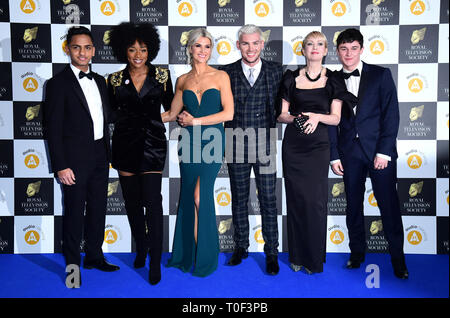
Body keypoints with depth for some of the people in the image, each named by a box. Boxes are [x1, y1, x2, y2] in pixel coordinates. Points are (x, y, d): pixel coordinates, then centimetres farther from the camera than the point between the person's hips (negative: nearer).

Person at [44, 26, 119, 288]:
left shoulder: (99, 81, 13)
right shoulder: (59, 83, -7)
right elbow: (53, 128, -10)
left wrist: (108, 154, 13)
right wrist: (61, 166, -15)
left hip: (99, 157, 6)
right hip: (75, 158, -6)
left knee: (98, 209, 13)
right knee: (74, 212, 4)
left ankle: (94, 256, 28)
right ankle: (72, 263, 20)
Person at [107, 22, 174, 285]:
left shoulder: (161, 75, 2)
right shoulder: (115, 80, 5)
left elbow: (170, 107, 10)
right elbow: (111, 112, 13)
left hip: (152, 142, -2)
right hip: (126, 143, 3)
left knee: (152, 200, -9)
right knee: (132, 200, 10)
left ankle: (155, 261, 1)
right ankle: (141, 248, 31)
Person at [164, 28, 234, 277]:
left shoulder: (220, 77, 2)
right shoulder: (182, 81, 12)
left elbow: (228, 113, -7)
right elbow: (172, 114, 19)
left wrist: (195, 121, -8)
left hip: (212, 142, -3)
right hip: (189, 143, 3)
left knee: (200, 196, -8)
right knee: (188, 198, 7)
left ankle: (204, 258, 9)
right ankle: (187, 255, 20)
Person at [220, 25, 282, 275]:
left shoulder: (276, 71, 4)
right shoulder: (226, 73, 5)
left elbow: (283, 107, 8)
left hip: (265, 145, -1)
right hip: (236, 146, 1)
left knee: (268, 200, 3)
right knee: (239, 198, 12)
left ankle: (272, 253, 16)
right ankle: (241, 247, 28)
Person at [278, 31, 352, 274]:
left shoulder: (333, 80, 6)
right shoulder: (291, 78, 8)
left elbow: (336, 118, 3)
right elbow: (281, 114, 7)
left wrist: (317, 117, -16)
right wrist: (296, 118, -12)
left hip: (318, 146, -1)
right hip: (293, 145, 1)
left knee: (316, 201, -4)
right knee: (296, 199, 3)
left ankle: (315, 259, 12)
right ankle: (296, 256, 16)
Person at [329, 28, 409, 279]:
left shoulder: (381, 75, 3)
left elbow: (391, 114, -3)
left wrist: (384, 151, -10)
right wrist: (334, 155, 3)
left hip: (380, 150, -2)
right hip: (350, 152, 2)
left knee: (389, 206, 0)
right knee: (353, 205, 9)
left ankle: (398, 260, 15)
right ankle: (357, 253, 25)